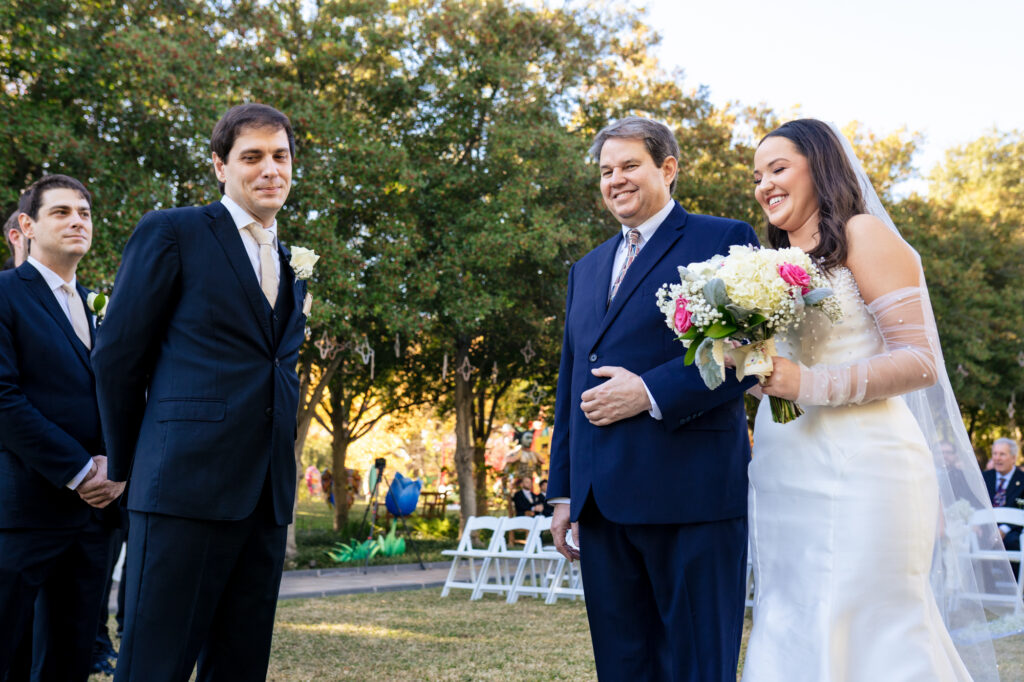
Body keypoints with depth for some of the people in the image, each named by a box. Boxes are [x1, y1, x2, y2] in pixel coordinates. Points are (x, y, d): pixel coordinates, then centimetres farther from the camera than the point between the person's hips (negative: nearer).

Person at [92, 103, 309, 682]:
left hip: (267, 498, 6)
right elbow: (117, 356, 1)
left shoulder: (293, 266, 21)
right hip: (188, 484, -6)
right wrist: (128, 466, 7)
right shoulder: (171, 233, 1)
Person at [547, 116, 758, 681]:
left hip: (689, 496, -6)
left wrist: (650, 393, -16)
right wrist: (563, 492, 18)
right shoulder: (586, 270, 23)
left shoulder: (724, 241, 2)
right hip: (602, 502, 6)